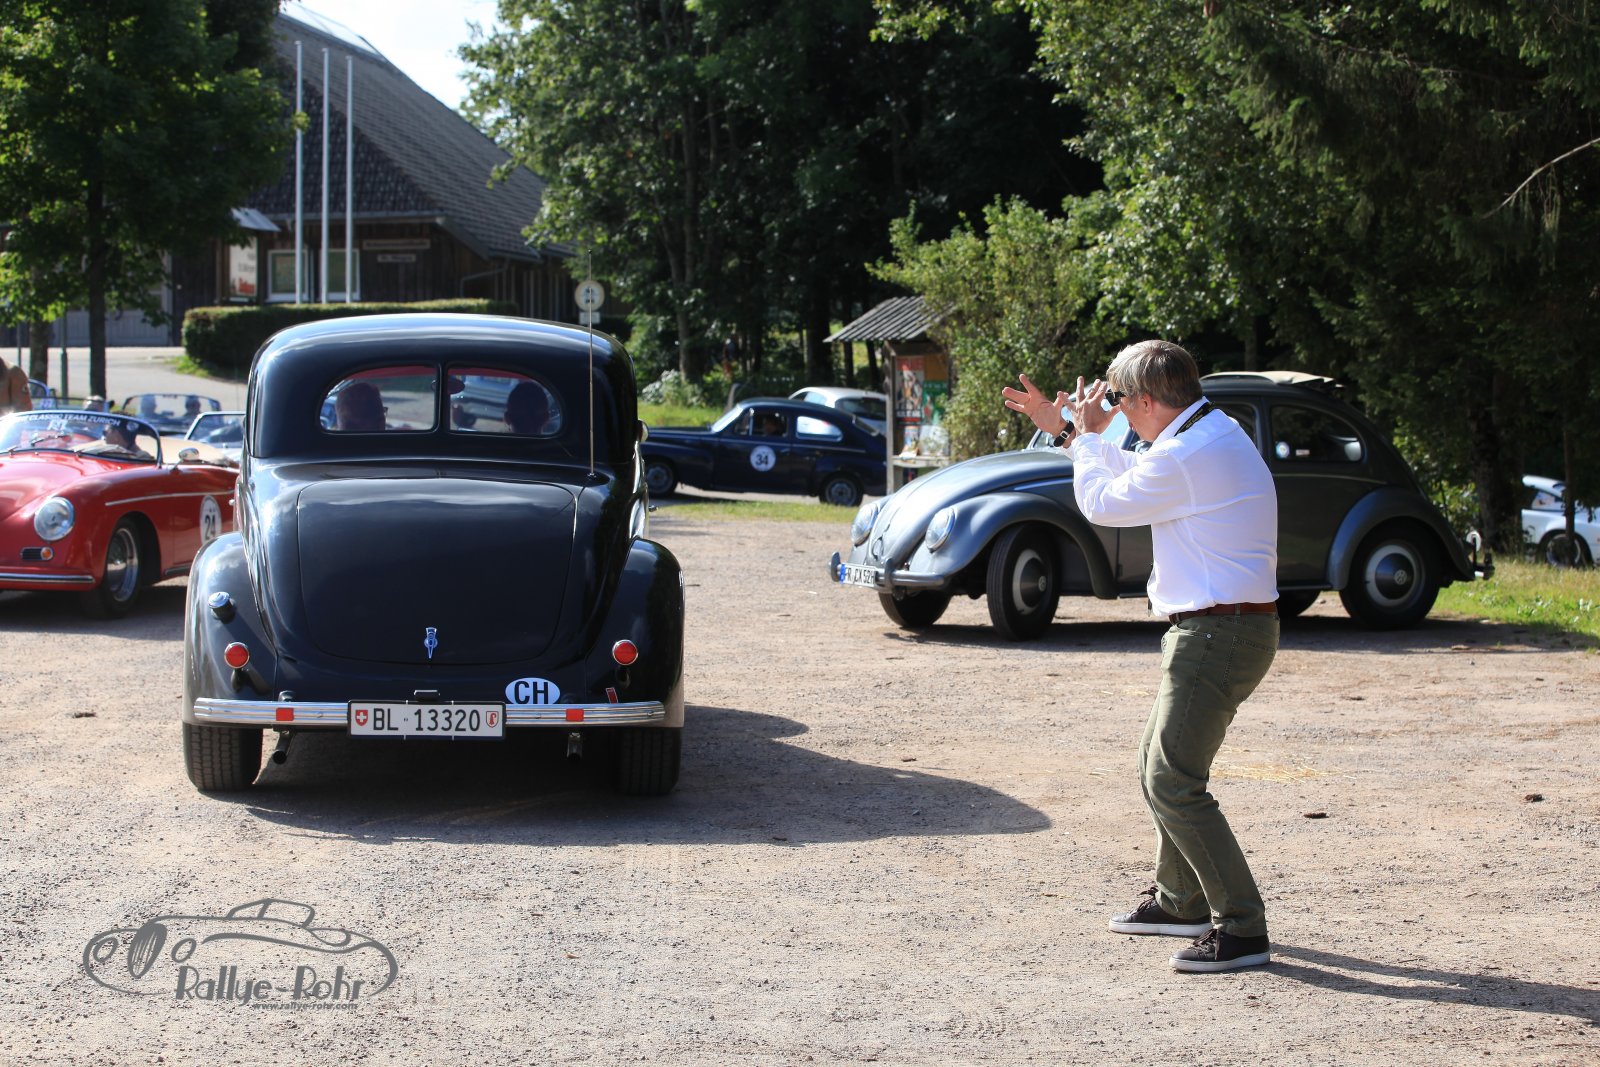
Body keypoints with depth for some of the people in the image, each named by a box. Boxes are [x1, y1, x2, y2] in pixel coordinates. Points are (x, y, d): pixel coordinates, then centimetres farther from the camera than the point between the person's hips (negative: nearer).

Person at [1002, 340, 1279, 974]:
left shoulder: (1186, 457, -21)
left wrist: (1086, 434, 8)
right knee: (1160, 763, 22)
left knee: (1174, 783, -10)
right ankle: (1180, 900, 34)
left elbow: (1101, 503, -7)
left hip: (1215, 635, -11)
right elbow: (1134, 474, 29)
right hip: (1224, 630, 11)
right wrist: (1063, 430, 29)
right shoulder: (1217, 436, 12)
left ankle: (1242, 929, -9)